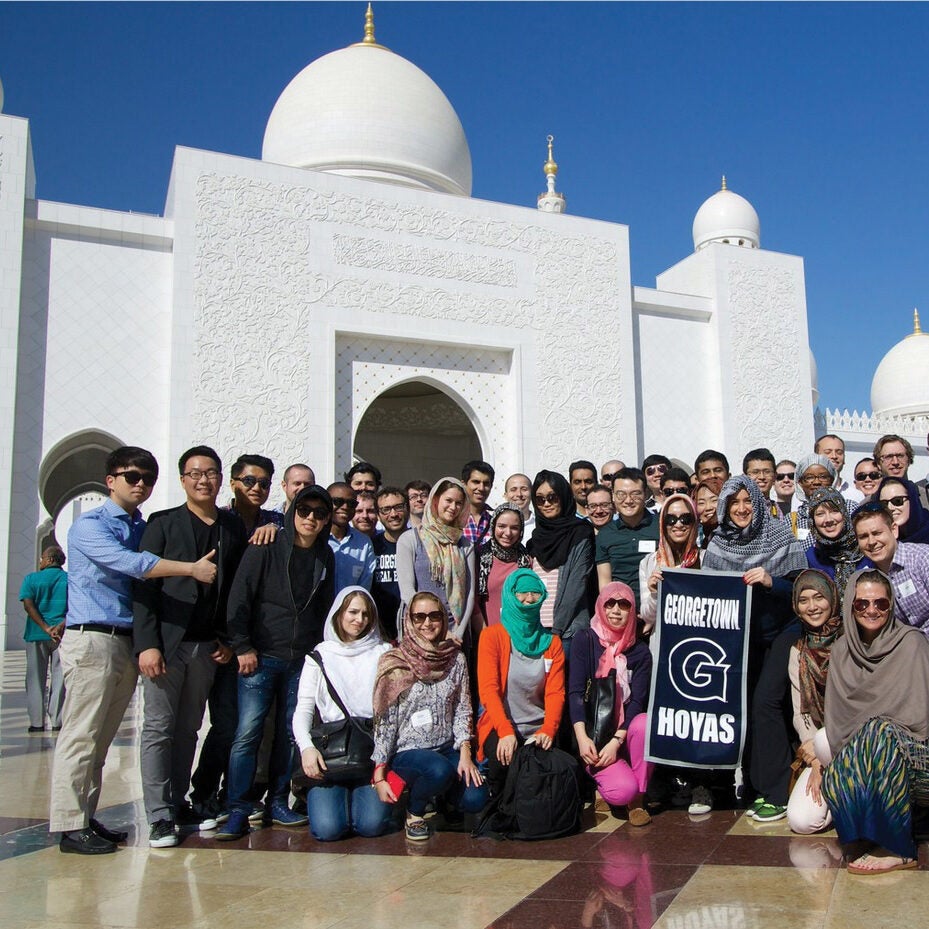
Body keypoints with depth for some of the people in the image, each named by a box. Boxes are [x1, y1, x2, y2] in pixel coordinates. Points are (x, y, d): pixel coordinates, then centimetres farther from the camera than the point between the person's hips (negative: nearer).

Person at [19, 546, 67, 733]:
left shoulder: (32, 578, 2)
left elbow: (28, 605, -10)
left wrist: (46, 628, -14)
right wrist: (61, 627, -16)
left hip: (37, 635, 0)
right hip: (64, 636, 1)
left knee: (36, 679, 8)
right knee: (59, 679, 4)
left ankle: (37, 722, 7)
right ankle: (57, 722, 2)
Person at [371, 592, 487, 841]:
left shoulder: (455, 659, 3)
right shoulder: (395, 664, -7)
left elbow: (462, 710, 6)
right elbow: (384, 722, -7)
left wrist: (464, 753, -7)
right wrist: (379, 776, -9)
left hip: (447, 748, 4)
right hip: (407, 752, -4)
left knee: (475, 799, -18)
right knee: (440, 770, -34)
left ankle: (440, 796, 17)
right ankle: (414, 813, -2)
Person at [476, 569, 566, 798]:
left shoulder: (551, 642, 11)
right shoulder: (492, 636, 0)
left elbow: (555, 692, 1)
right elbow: (488, 689, -10)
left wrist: (548, 730, -18)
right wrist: (505, 731, -25)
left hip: (538, 729, 3)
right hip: (499, 727, -3)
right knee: (503, 761, -31)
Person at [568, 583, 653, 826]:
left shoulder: (640, 652, 3)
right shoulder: (586, 640, -1)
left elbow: (638, 700, -6)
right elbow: (575, 691, -9)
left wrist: (616, 741, -19)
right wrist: (582, 738, -21)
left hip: (624, 732, 2)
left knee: (644, 723, -33)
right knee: (622, 790, -27)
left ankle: (637, 800, -12)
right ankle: (602, 781, 12)